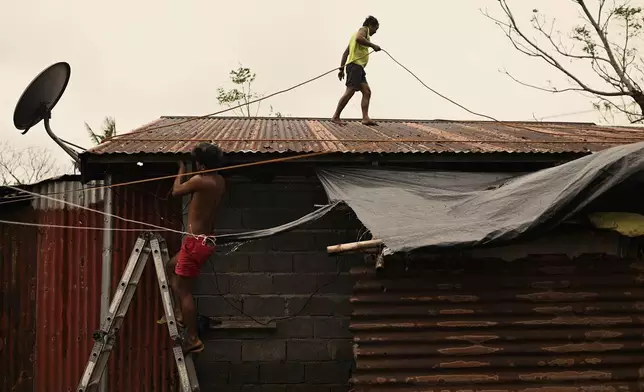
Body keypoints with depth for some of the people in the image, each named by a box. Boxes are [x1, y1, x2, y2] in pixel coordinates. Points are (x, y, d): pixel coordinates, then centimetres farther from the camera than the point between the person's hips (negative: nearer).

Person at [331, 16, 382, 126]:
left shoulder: (358, 33, 30)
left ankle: (365, 118, -10)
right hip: (355, 64, -10)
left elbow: (345, 53, 25)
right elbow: (358, 38, -24)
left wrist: (342, 68, 20)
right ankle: (336, 117, -14)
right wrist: (373, 45, -18)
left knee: (367, 91, 0)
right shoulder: (364, 29, 3)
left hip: (358, 67, 10)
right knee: (350, 91, -15)